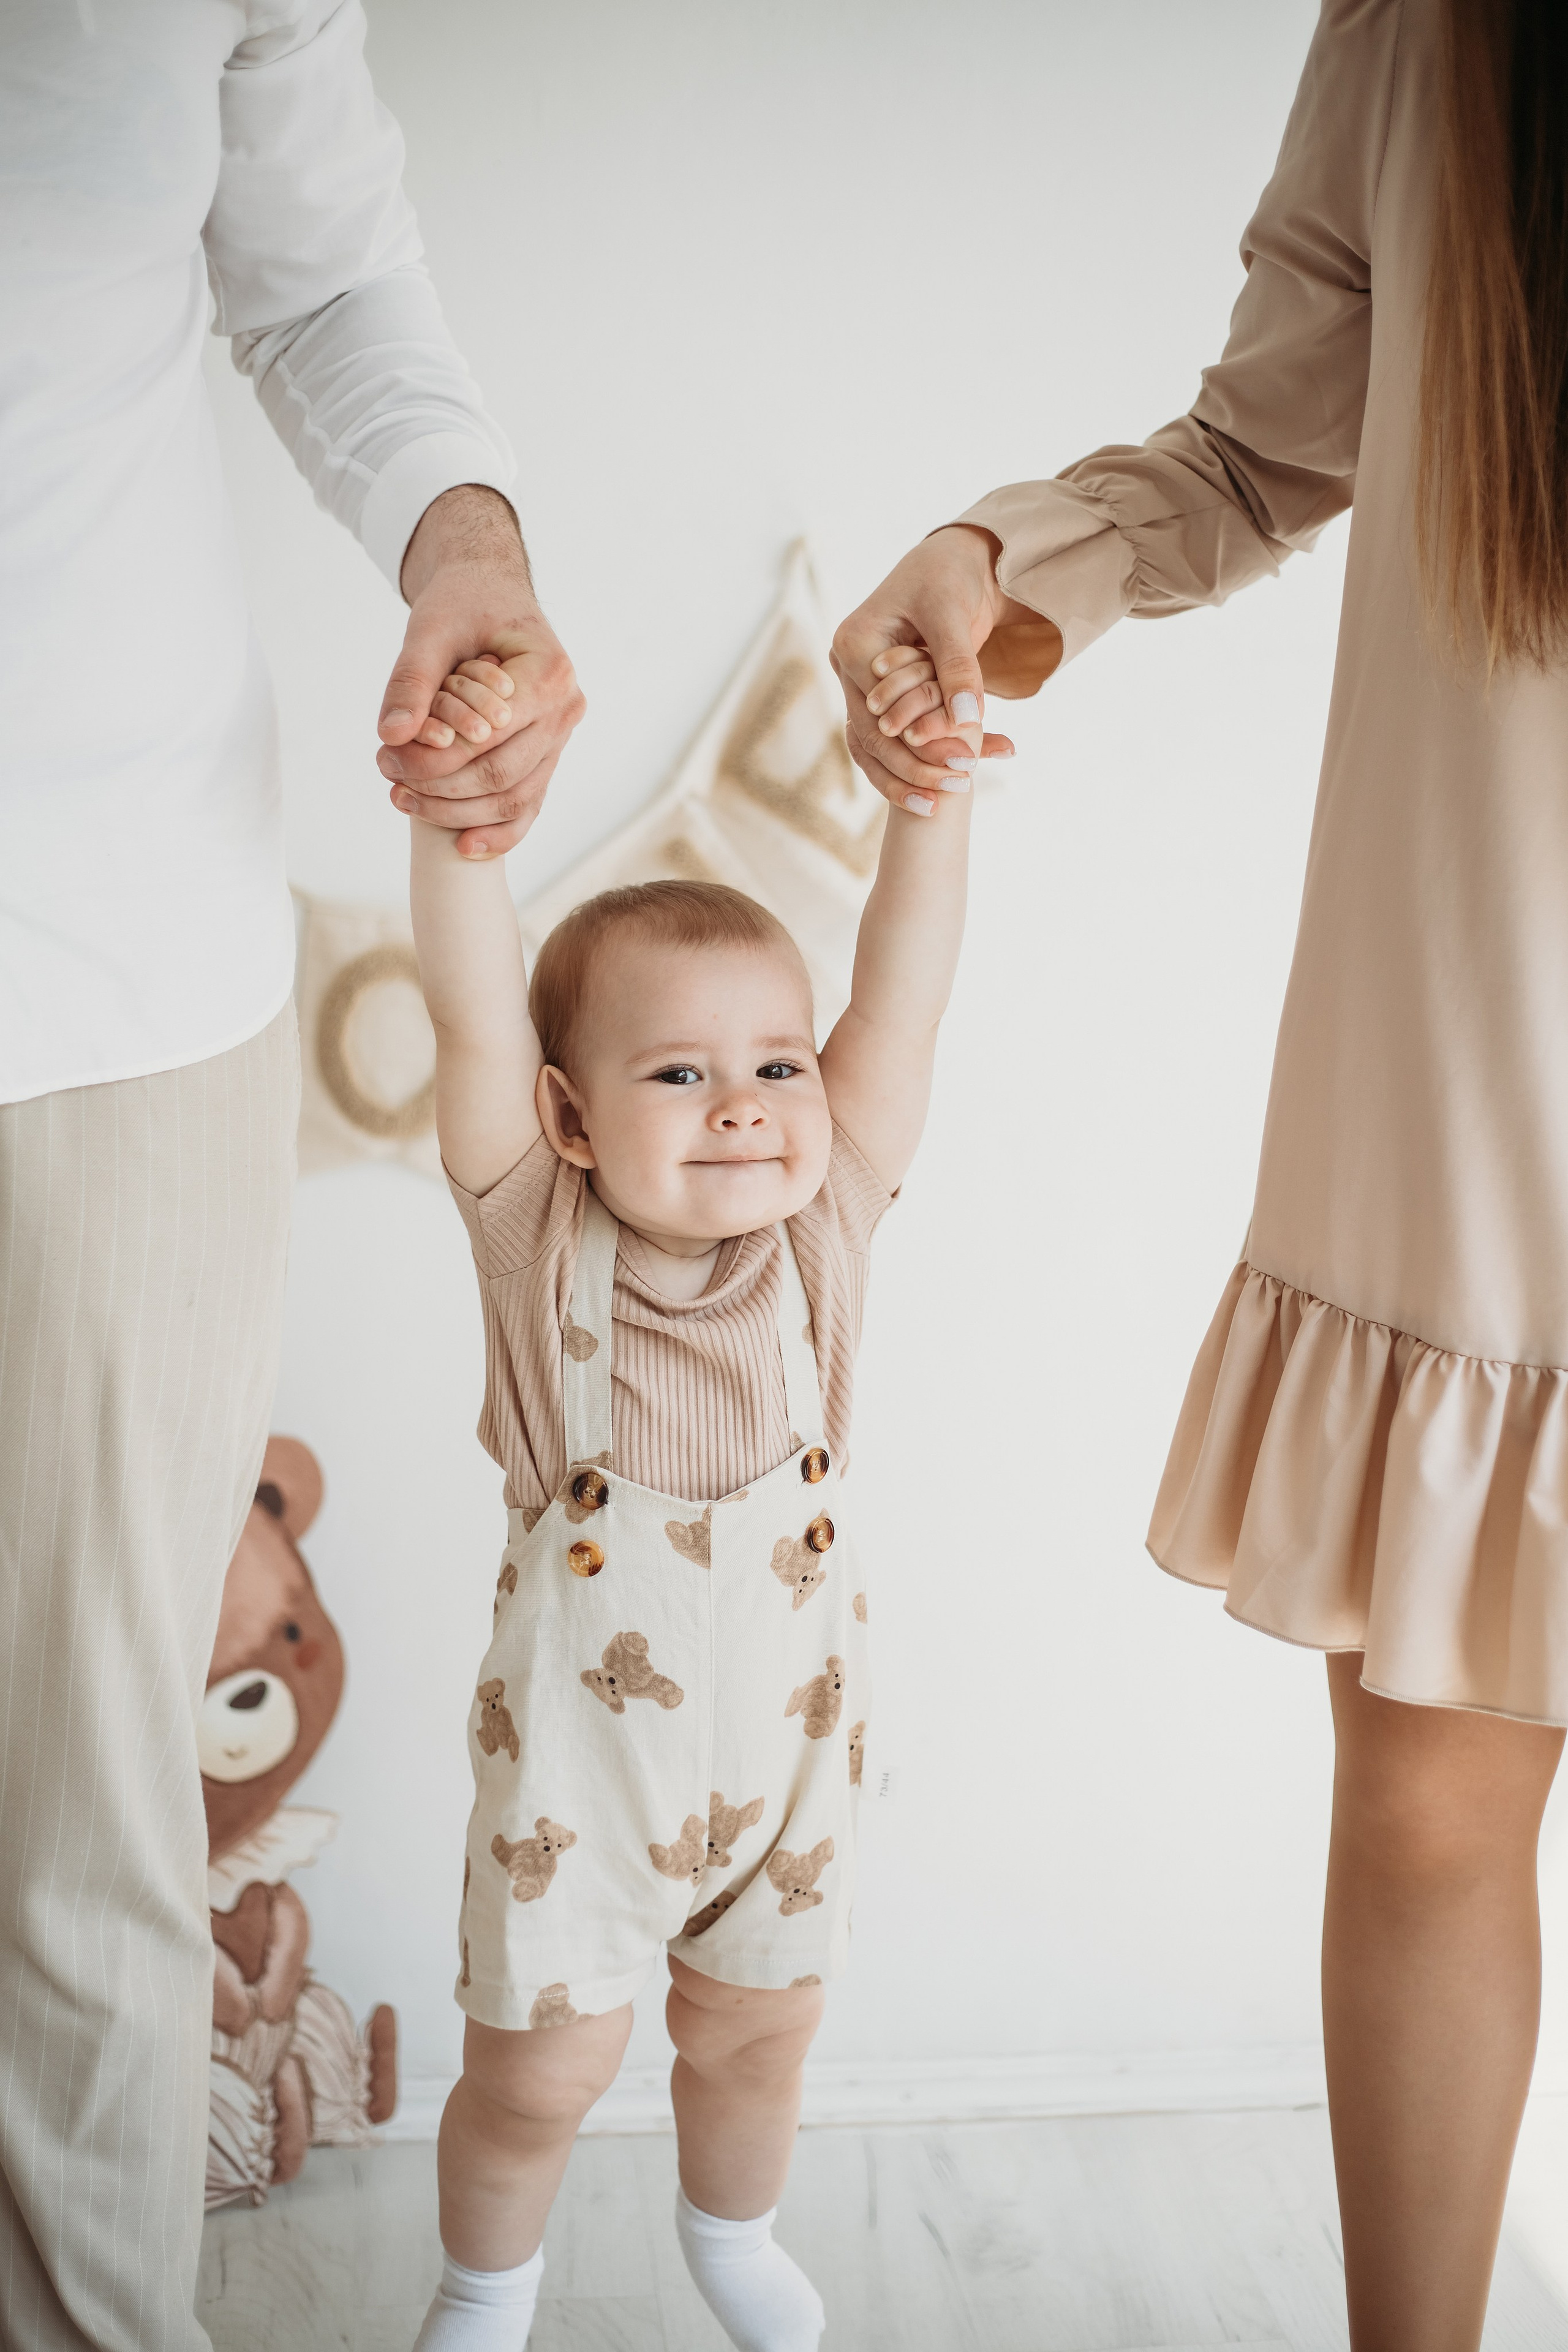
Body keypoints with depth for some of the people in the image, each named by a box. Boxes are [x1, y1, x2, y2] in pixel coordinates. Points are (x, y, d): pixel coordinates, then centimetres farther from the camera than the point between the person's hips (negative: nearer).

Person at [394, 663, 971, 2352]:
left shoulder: (818, 1233, -12)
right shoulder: (543, 1241, -17)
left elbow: (902, 997, -18)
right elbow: (475, 1016, -30)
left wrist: (931, 799, -27)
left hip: (786, 1741, 3)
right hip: (576, 1754, -2)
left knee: (756, 2031, 23)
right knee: (535, 2073, 12)